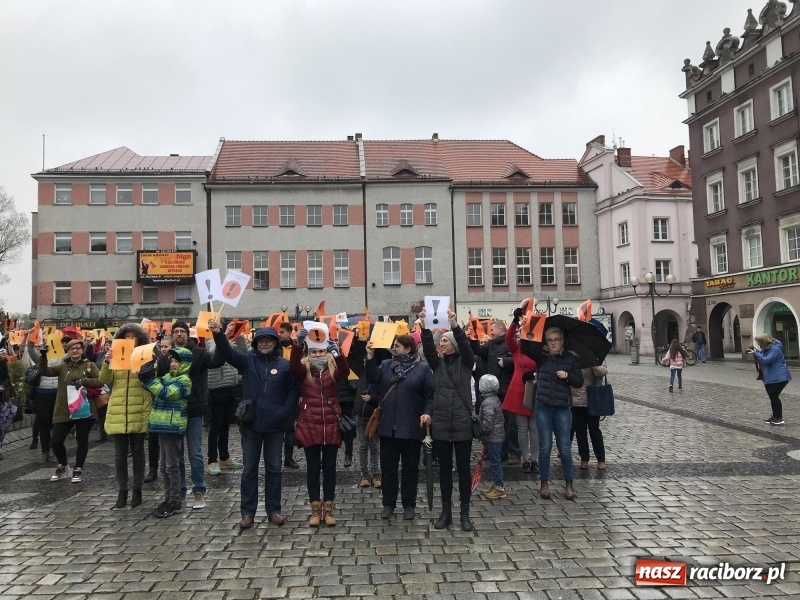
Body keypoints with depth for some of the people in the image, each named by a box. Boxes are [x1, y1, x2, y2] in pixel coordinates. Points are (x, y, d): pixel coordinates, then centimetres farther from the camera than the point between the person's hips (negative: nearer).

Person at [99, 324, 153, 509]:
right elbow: (104, 380, -1)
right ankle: (122, 491, 17)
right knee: (120, 454, 7)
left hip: (138, 413, -2)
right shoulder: (115, 356, 9)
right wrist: (106, 363, -17)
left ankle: (137, 490, 17)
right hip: (118, 413, 2)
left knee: (137, 452, 7)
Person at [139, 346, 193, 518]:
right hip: (164, 425, 9)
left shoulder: (184, 380, -12)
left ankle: (175, 502, 5)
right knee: (164, 466, 14)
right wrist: (148, 378, 1)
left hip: (173, 427, -9)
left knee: (172, 466, -3)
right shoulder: (168, 376, 15)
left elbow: (165, 393, -23)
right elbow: (156, 391, 15)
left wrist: (149, 378, -23)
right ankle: (168, 499, 24)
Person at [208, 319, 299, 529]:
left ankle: (273, 510, 22)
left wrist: (284, 411, -12)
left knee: (273, 469, 10)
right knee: (249, 469, 8)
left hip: (274, 426, 0)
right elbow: (227, 353, -14)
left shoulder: (284, 365, -2)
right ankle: (247, 512, 18)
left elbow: (293, 390, 0)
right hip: (251, 425, 1)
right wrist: (218, 334, -31)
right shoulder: (248, 361, 1)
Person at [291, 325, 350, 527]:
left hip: (331, 425, 1)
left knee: (329, 467, 7)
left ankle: (328, 509, 16)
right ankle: (316, 510, 16)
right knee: (313, 467, 6)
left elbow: (345, 372, -19)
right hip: (309, 426, 0)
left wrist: (338, 354, -37)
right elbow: (294, 366, -21)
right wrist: (298, 344, -37)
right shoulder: (304, 369, 1)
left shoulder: (333, 368, 3)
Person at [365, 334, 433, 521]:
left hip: (411, 427, -3)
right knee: (387, 467, 11)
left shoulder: (423, 368, -2)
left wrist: (427, 413, -18)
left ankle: (409, 505, 21)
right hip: (388, 426, 3)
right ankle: (388, 503, 23)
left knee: (410, 467, 8)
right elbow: (372, 378, -6)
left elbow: (430, 394, -4)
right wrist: (370, 357, -14)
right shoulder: (386, 365, 9)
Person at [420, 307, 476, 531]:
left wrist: (455, 325, -34)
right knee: (444, 468, 10)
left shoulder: (465, 362, 0)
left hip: (462, 422, -2)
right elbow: (428, 347, -11)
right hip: (441, 423, 3)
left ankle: (465, 513, 15)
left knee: (463, 468, 5)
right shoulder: (437, 362, 7)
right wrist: (425, 327, -27)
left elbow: (465, 345, -19)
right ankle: (446, 511, 21)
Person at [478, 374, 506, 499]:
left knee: (495, 461, -3)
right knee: (495, 461, 16)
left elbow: (488, 421, -26)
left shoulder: (487, 402, -19)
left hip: (492, 437, -10)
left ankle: (499, 488, 3)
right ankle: (496, 485, 26)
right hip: (498, 435, 10)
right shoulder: (495, 399, 11)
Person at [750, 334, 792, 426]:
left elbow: (766, 360, -28)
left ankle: (779, 418, 1)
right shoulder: (767, 349, 11)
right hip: (770, 378, 11)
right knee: (773, 397, 15)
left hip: (778, 378, -11)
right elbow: (763, 357, 19)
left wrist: (755, 353, -21)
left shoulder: (775, 349, -20)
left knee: (774, 397, -7)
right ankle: (775, 416, 24)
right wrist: (756, 351, 3)